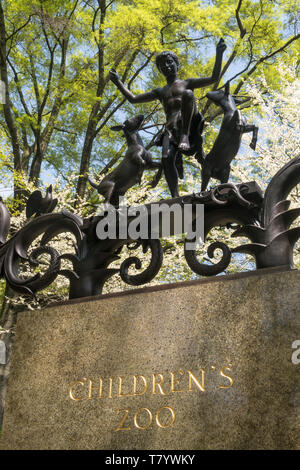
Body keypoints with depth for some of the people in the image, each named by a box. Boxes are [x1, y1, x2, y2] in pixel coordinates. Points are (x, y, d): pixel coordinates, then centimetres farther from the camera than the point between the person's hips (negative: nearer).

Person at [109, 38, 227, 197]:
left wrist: (219, 54, 8)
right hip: (171, 130, 2)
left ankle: (185, 137, -37)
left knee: (188, 93, -28)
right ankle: (175, 197, -31)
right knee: (167, 159, -28)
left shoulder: (186, 83, 25)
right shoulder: (160, 92, 33)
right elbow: (133, 99, 32)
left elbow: (214, 78, 16)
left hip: (191, 125, -2)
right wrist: (118, 82, 25)